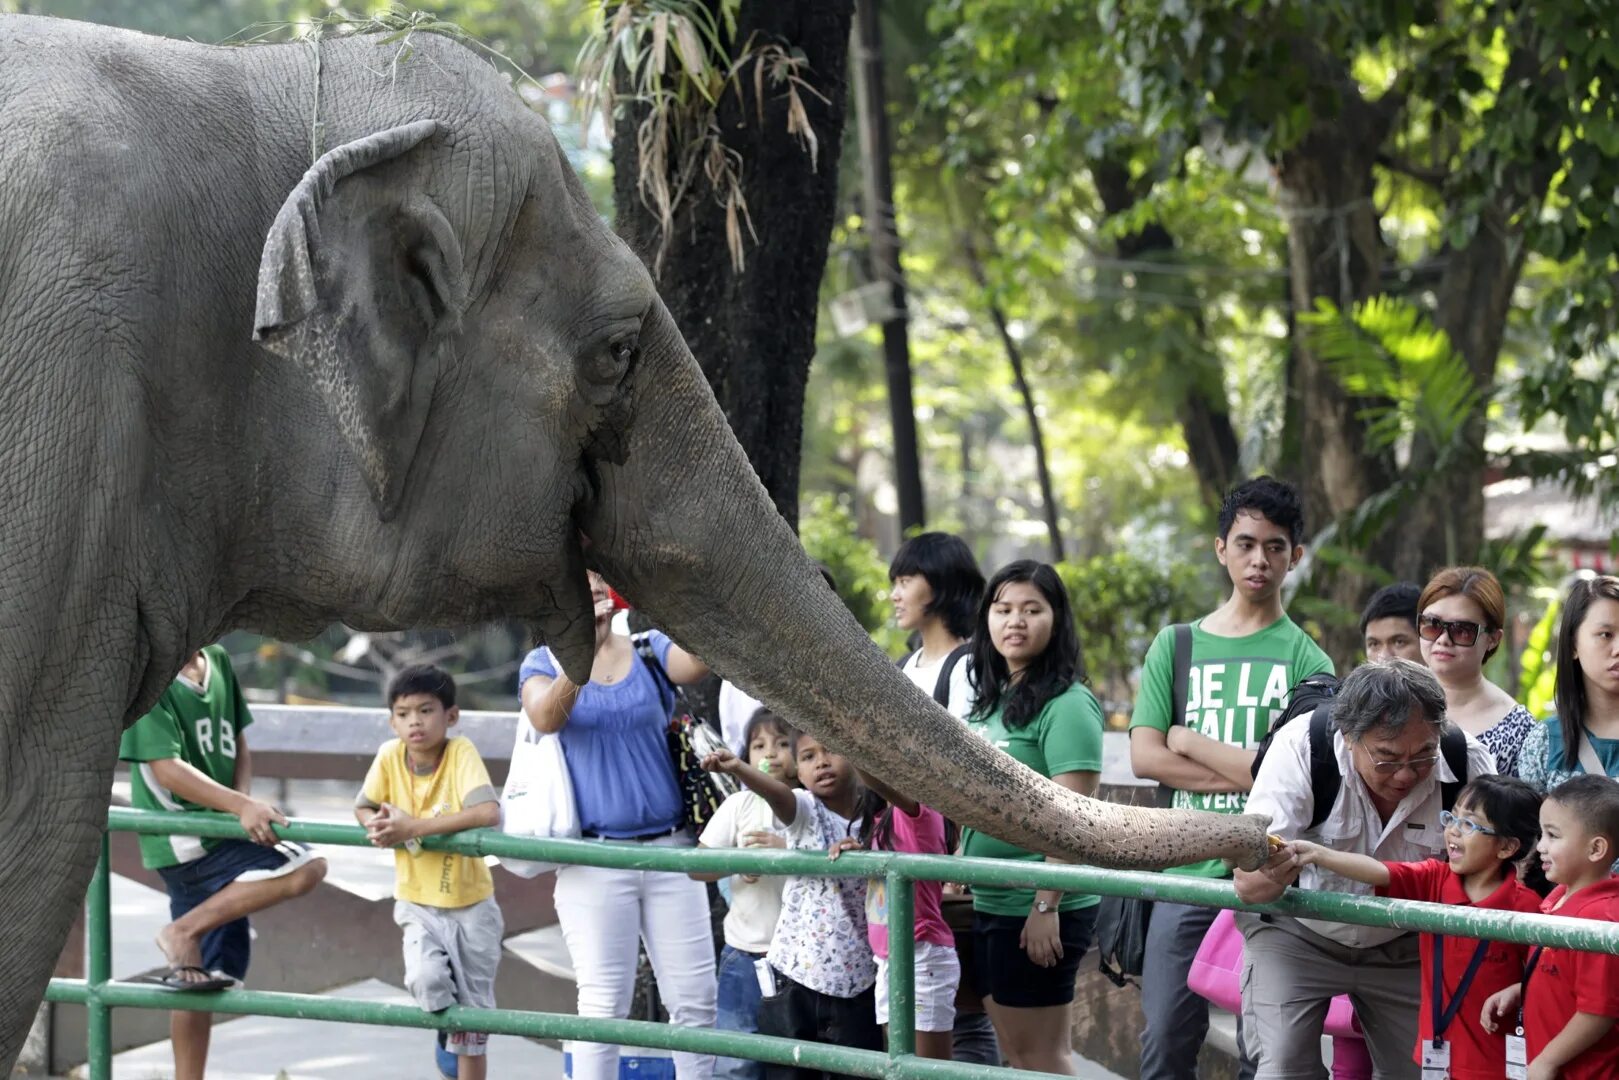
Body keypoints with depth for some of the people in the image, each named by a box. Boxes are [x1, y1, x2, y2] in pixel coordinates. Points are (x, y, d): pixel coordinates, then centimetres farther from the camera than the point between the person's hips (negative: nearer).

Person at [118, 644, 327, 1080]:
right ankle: (184, 933, -16)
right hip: (182, 842, -8)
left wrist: (243, 805, -5)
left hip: (218, 836, 8)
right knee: (304, 867, -22)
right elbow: (167, 770, -20)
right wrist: (241, 806, -29)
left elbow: (238, 745, 14)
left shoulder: (218, 661, 10)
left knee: (213, 976, 10)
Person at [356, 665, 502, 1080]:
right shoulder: (389, 755, -10)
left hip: (470, 904, -2)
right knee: (427, 979, -23)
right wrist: (378, 824, -21)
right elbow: (363, 808, 4)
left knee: (472, 1008, 7)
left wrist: (414, 827, -34)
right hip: (418, 904, 2)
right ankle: (450, 1033, 9)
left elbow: (488, 813, -33)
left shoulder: (461, 753, -20)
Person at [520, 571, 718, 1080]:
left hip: (670, 848, 2)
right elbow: (545, 718, -17)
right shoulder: (543, 664, 4)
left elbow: (695, 664, -15)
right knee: (603, 1005, -4)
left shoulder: (650, 650, 8)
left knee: (694, 999, 2)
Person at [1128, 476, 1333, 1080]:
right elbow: (1145, 757, 0)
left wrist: (1188, 742, -3)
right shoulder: (1177, 646, 10)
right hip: (1187, 869, 2)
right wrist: (1250, 773, -8)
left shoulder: (1306, 660, 2)